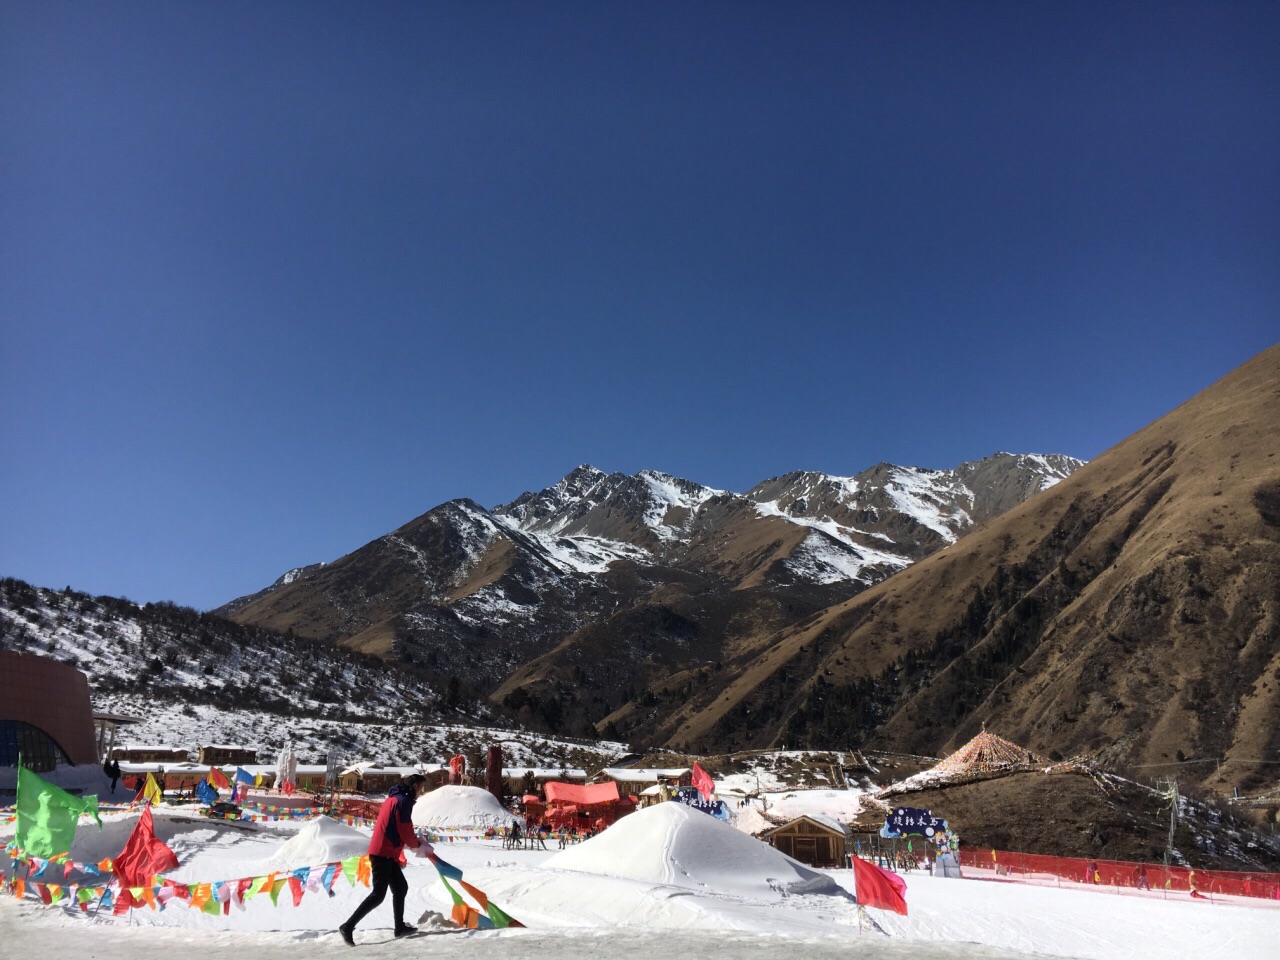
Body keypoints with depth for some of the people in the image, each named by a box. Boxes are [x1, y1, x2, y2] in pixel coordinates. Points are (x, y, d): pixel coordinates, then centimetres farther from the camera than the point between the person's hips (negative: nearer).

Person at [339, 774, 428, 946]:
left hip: (385, 852, 10)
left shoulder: (394, 797, 16)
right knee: (378, 894, -8)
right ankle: (348, 927, -5)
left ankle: (400, 927, 22)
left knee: (401, 887, 15)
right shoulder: (403, 801, -14)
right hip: (383, 853, -10)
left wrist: (414, 842, 11)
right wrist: (417, 844, 4)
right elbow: (406, 832, -15)